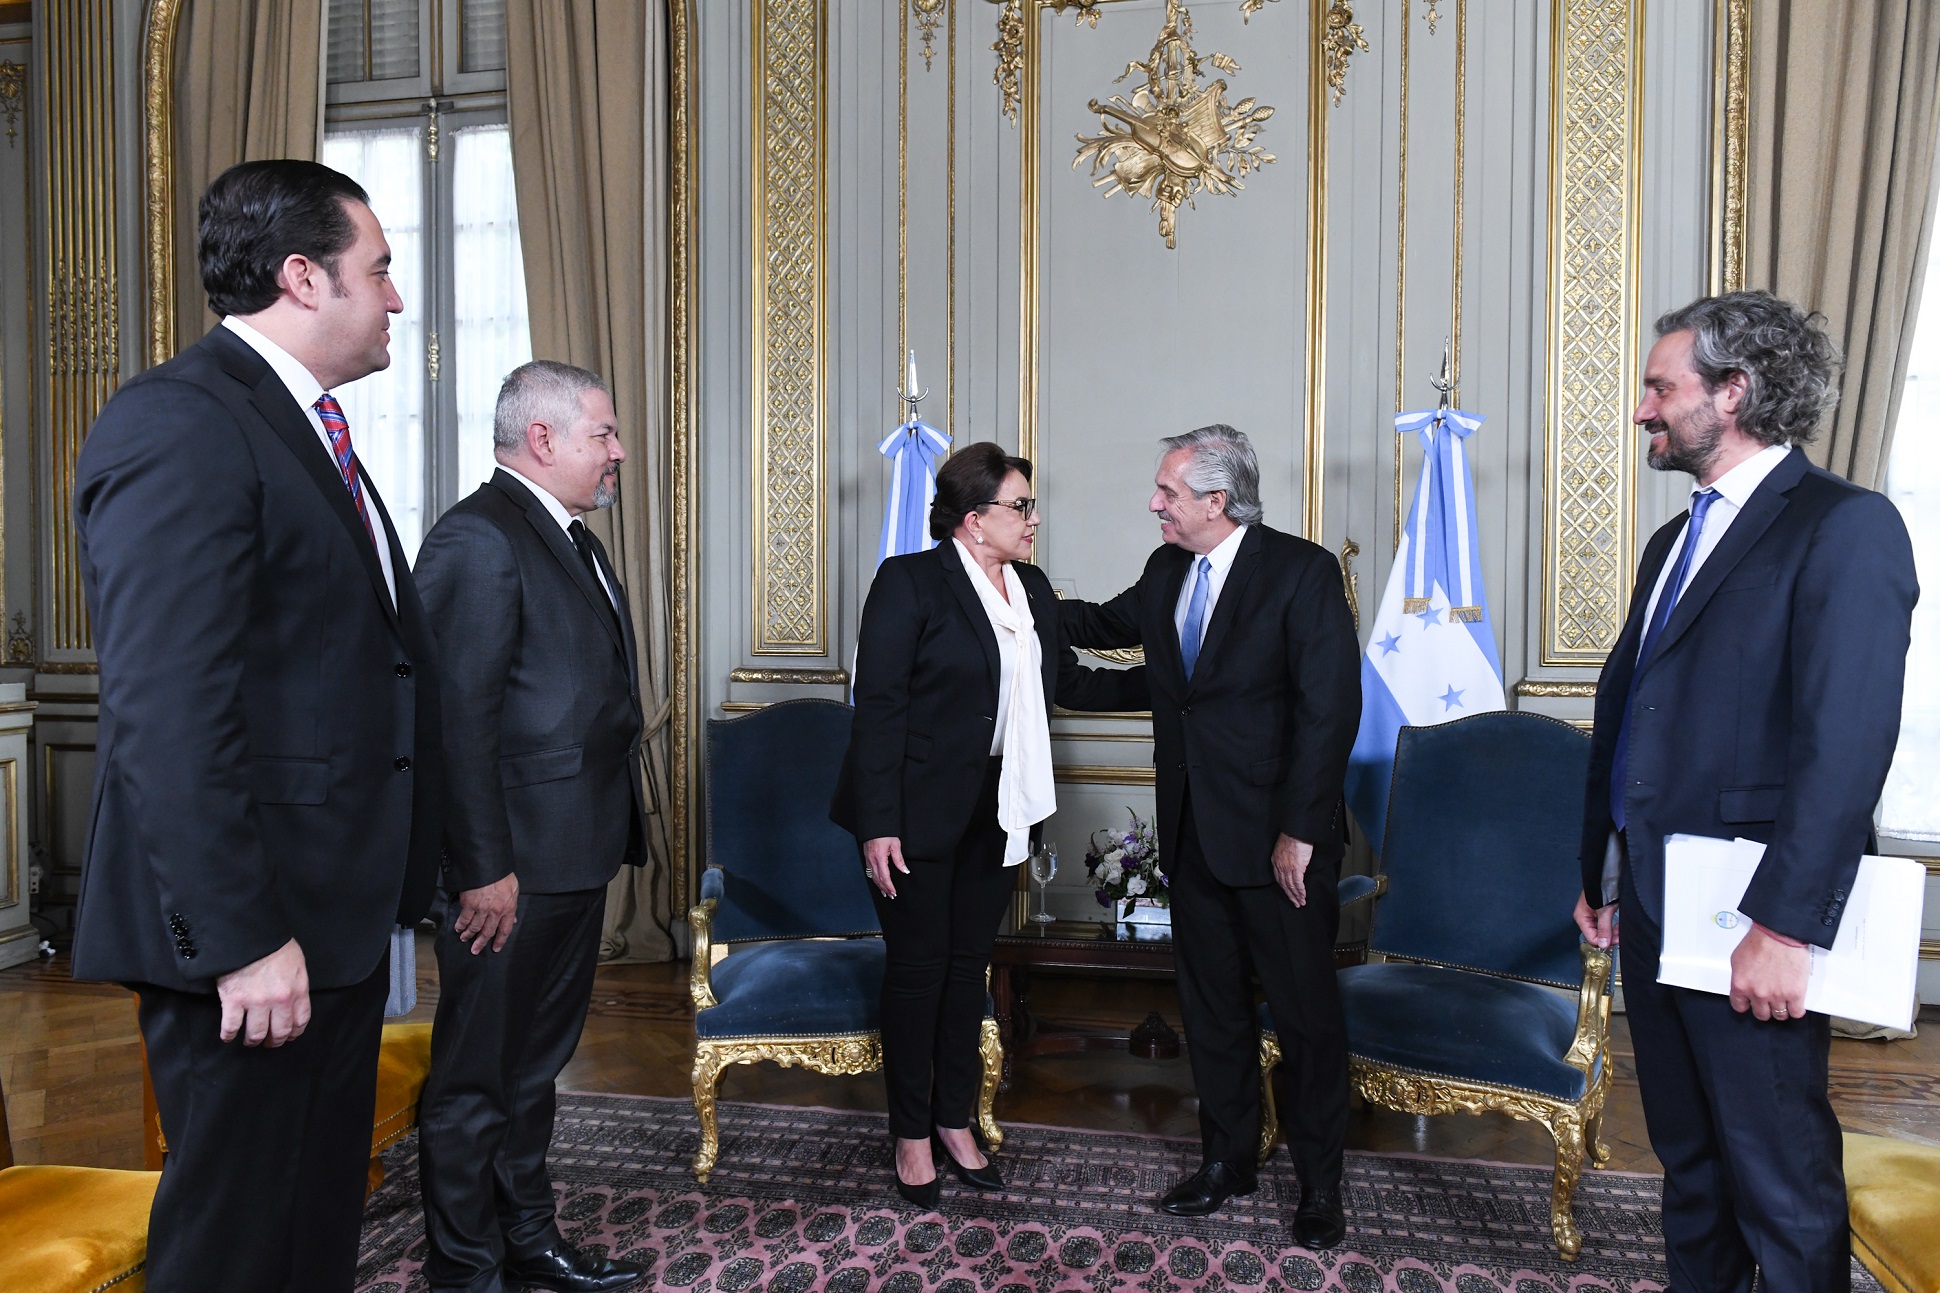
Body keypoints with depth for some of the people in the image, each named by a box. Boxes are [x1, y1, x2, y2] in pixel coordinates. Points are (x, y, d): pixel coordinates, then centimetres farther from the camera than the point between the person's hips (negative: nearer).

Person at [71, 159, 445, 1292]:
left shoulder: (312, 430, 16)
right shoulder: (179, 424, -15)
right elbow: (167, 718, -22)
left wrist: (390, 885, 16)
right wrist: (240, 939, -22)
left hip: (340, 918, 9)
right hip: (256, 940, -9)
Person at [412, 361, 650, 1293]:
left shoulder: (571, 539, 15)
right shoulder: (477, 538, -15)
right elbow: (459, 717, -21)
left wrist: (614, 834, 16)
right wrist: (486, 868, -23)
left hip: (577, 855, 10)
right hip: (512, 864, -10)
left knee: (535, 1063, 22)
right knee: (476, 1077, 7)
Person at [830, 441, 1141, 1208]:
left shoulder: (1033, 590, 8)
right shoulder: (910, 581, -12)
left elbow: (1067, 683, 16)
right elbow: (878, 706, -15)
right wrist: (878, 825, -19)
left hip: (996, 814, 6)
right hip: (920, 813, -6)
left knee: (969, 964, 15)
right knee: (918, 968, 6)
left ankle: (955, 1121, 32)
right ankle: (912, 1136, 25)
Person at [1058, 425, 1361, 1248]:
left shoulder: (1303, 570, -13)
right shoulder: (1166, 572, 7)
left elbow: (1331, 707, -17)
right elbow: (1111, 624, 27)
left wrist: (1300, 831, -18)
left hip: (1277, 838, -6)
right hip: (1192, 832, 6)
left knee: (1306, 1010, 8)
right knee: (1210, 1003, 16)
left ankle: (1320, 1183, 27)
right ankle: (1227, 1160, 34)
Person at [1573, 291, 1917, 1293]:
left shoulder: (1845, 526, -11)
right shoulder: (1672, 542, 16)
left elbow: (1847, 743, -20)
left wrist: (1785, 927, -23)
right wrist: (1600, 870, 16)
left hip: (1747, 923, -8)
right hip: (1648, 904, 8)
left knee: (1781, 1174, 6)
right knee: (1685, 1150, 21)